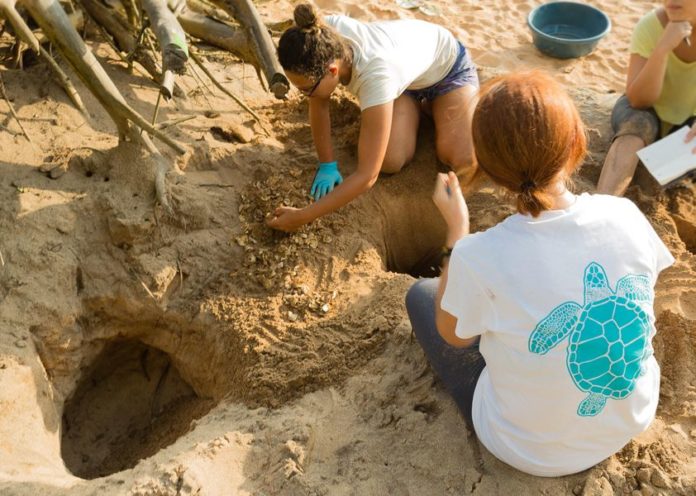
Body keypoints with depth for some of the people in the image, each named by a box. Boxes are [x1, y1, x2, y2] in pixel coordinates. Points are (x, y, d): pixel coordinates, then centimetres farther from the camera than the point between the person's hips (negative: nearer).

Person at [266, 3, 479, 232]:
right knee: (390, 162, -16)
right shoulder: (324, 37, -34)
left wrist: (302, 217, -42)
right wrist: (326, 165, -14)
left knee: (463, 164, -21)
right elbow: (319, 103, -14)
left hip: (448, 63, -4)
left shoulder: (375, 76, -47)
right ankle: (418, 103, 15)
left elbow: (367, 176, -44)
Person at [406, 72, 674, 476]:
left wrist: (457, 228, -3)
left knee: (421, 294, 13)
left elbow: (453, 336, -8)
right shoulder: (625, 214, -19)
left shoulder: (479, 257, -31)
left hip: (535, 453, -4)